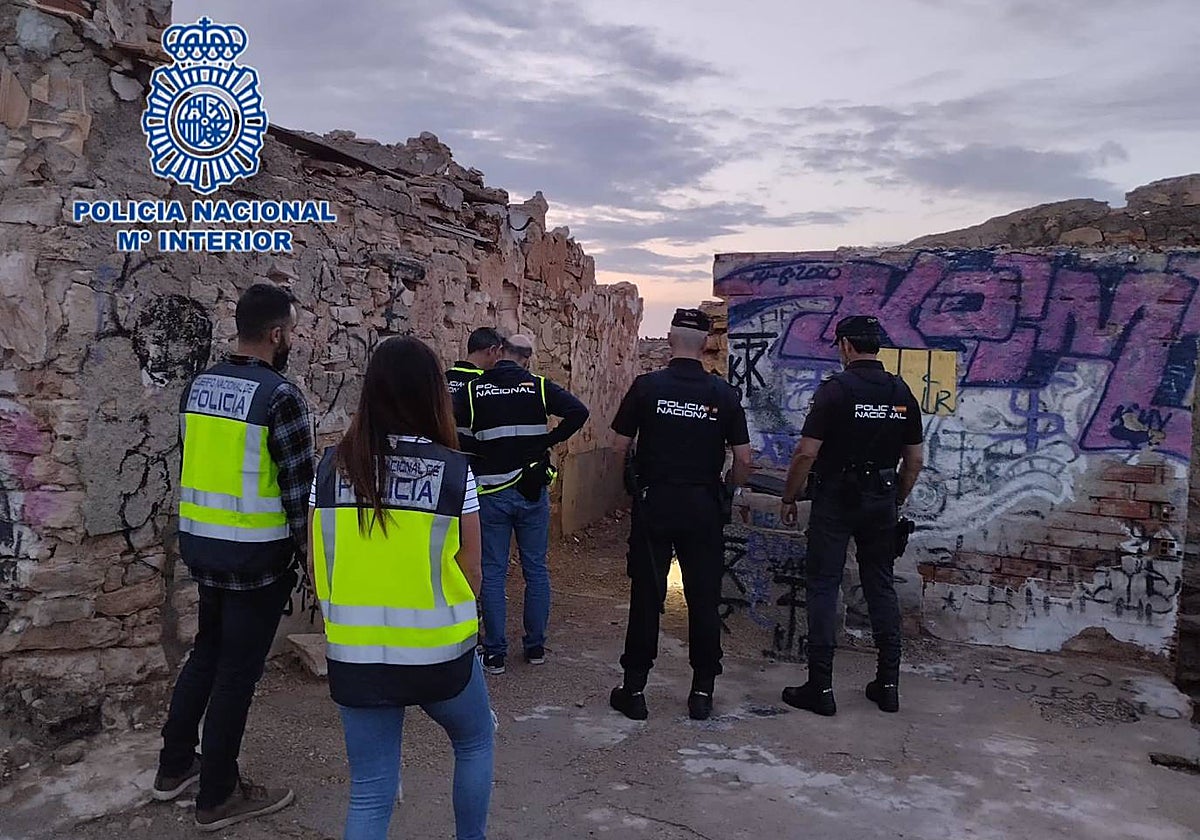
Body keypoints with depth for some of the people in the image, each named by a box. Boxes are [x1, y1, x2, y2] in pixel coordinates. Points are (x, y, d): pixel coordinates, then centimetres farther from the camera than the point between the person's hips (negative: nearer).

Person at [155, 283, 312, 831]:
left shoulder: (199, 387, 6)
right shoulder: (279, 395, -18)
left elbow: (195, 462, 11)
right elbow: (299, 486, -17)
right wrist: (310, 549, -5)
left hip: (200, 542, 8)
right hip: (256, 553, -8)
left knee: (207, 651, 24)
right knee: (237, 671, 5)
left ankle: (175, 767, 36)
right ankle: (218, 797, 19)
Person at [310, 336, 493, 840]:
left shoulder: (333, 466, -5)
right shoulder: (453, 471, -12)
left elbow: (317, 569, 3)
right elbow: (470, 574, -4)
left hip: (354, 657, 2)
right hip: (439, 655, -2)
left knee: (370, 792, 15)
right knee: (475, 741, 27)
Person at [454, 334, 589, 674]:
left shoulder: (472, 390, -2)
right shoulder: (539, 386, -2)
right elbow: (579, 411, -13)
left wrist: (480, 451, -2)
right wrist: (547, 441, -4)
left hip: (491, 493, 0)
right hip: (533, 492, 1)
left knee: (492, 573, 7)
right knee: (536, 569, 12)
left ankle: (495, 653, 11)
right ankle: (536, 646, 21)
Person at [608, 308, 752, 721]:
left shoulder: (647, 386, -6)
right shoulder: (724, 393, -3)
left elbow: (620, 447, -3)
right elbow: (743, 459, -2)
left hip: (654, 502, -1)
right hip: (703, 505, 1)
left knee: (646, 595, 7)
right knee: (704, 598, 9)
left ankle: (634, 689, 15)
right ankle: (702, 691, 18)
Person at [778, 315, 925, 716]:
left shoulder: (836, 389, -12)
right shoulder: (902, 393, 5)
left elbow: (807, 453, -15)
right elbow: (914, 459, 10)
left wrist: (789, 499, -3)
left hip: (835, 501, -5)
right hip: (881, 502, 5)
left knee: (823, 588, 0)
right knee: (881, 587, 13)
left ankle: (820, 688, 3)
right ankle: (888, 684, 19)